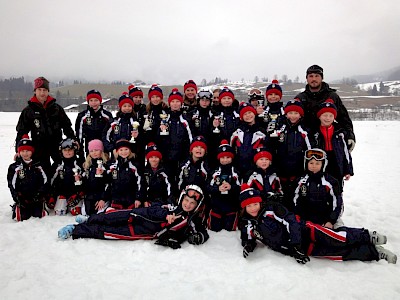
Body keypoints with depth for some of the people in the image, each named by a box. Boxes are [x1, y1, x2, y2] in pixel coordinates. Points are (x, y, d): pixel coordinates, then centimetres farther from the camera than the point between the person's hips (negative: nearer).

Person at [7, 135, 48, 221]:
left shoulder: (38, 166, 9)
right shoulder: (14, 167, 2)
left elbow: (45, 182, 6)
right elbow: (12, 185, -1)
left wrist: (40, 194, -7)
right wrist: (18, 199, -9)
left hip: (37, 199, 1)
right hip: (22, 200, -1)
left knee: (39, 215, -10)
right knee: (23, 217, -10)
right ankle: (16, 208, 22)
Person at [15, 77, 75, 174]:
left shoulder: (56, 108, 6)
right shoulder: (28, 111, 3)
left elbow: (67, 126, 12)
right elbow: (21, 132, 5)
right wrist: (18, 151, 0)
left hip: (57, 145, 1)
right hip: (39, 148, -1)